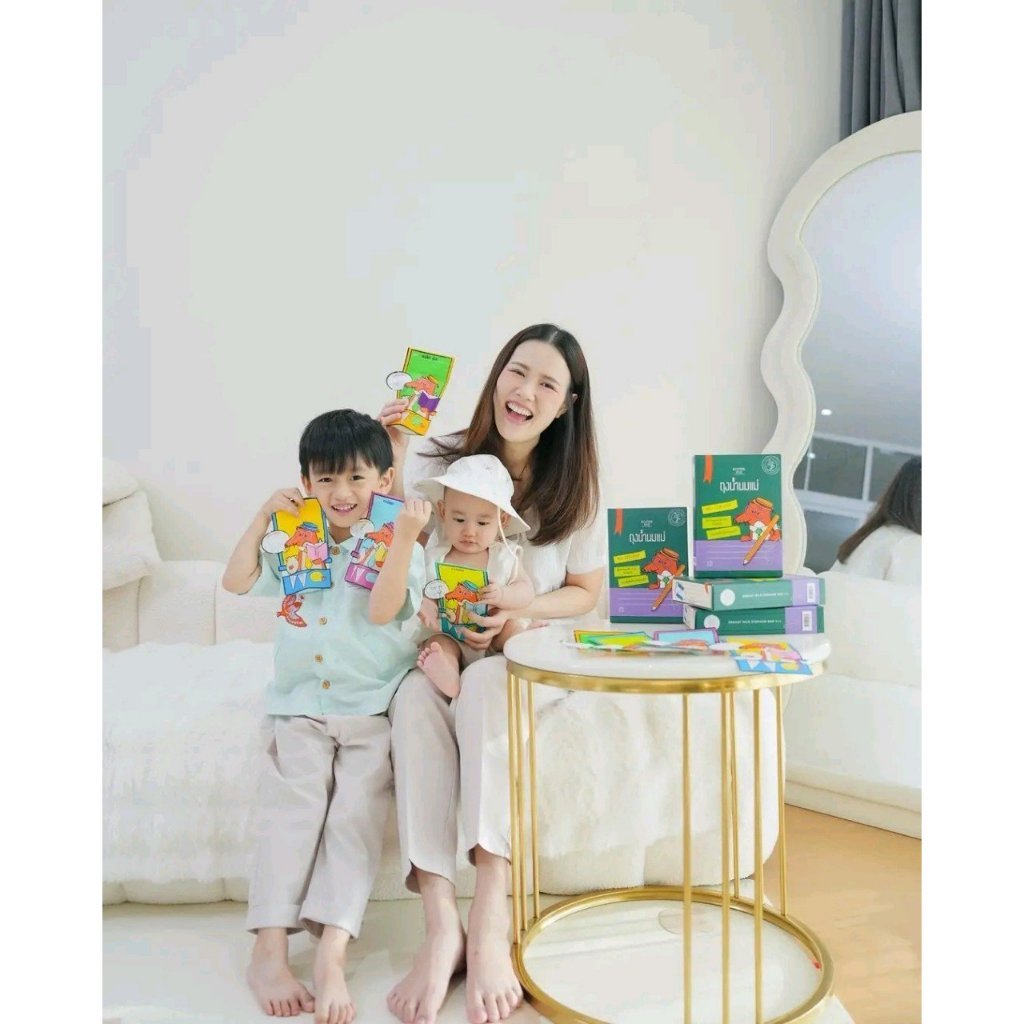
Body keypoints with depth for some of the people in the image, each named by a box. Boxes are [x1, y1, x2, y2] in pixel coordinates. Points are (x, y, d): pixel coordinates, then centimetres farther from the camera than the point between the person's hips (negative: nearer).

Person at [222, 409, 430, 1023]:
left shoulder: (399, 548, -3)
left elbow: (382, 609, -20)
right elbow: (238, 582, 10)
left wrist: (407, 534, -29)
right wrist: (263, 516, 2)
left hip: (374, 712, -3)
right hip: (301, 708, 3)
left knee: (356, 820, -13)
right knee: (289, 813, -12)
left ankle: (332, 956, -15)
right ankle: (270, 950, -11)